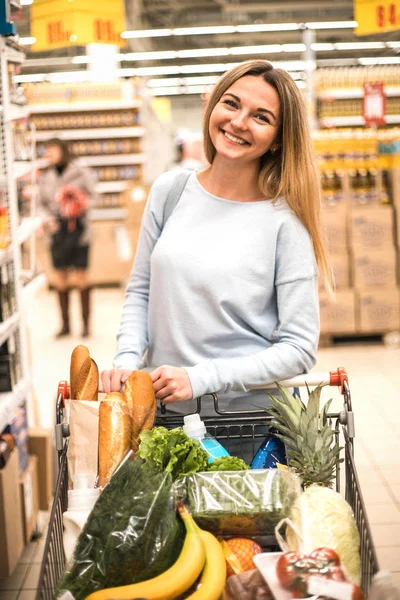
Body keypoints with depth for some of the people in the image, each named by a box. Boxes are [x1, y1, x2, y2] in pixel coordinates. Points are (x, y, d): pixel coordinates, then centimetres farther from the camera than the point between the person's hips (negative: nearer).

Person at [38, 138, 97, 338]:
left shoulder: (81, 173, -2)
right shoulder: (45, 177, 8)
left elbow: (93, 194, -1)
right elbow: (42, 204, 11)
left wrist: (82, 204, -19)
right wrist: (46, 218, -7)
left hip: (78, 228, -3)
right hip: (57, 230, 3)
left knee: (82, 277, 0)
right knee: (60, 279, 5)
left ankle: (86, 323, 9)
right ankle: (65, 324, 15)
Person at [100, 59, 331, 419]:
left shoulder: (285, 222, -9)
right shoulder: (169, 190, 4)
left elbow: (300, 349, -10)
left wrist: (198, 379, -16)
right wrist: (127, 359, -4)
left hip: (250, 415, -3)